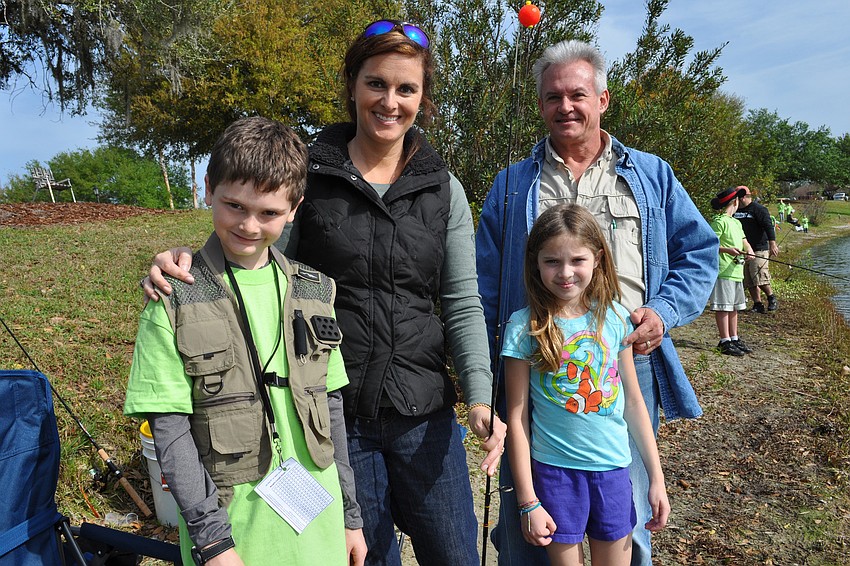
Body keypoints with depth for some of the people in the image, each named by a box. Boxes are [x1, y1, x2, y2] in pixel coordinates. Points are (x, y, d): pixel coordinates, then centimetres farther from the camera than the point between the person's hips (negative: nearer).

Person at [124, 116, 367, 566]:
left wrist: (349, 513, 9)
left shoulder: (313, 293, 1)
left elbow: (331, 409, 6)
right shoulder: (175, 301, -9)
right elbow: (171, 433, -10)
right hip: (229, 525, -3)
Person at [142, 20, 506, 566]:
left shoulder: (444, 189, 2)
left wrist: (480, 399, -10)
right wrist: (187, 258, -19)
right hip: (334, 412, -1)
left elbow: (463, 305, 1)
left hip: (424, 413, 2)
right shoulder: (307, 173, -3)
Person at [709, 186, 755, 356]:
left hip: (737, 271, 9)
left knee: (734, 306, 14)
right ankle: (725, 342, -2)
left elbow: (744, 241, 17)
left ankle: (734, 339, 22)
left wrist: (749, 252, -4)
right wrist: (727, 250, -28)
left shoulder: (736, 222, 20)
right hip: (723, 271, -9)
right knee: (723, 307, -6)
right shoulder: (719, 221, -9)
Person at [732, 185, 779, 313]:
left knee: (759, 277, -14)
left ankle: (772, 298, 7)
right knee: (749, 281, 5)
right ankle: (758, 305, 11)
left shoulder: (758, 209, -6)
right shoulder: (736, 211, 15)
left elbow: (768, 226, -13)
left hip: (759, 250, -7)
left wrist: (772, 244, -21)